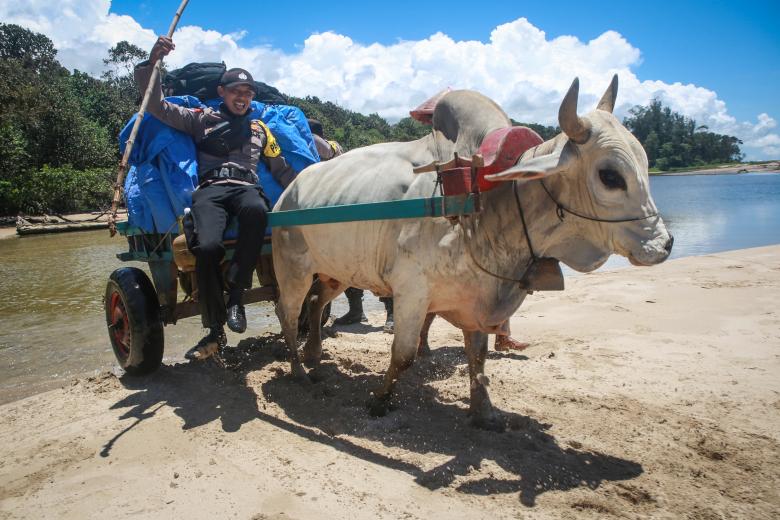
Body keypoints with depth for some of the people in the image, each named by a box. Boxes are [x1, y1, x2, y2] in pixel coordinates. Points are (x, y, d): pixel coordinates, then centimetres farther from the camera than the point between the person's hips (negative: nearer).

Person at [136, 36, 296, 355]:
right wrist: (152, 62, 2)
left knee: (256, 210, -40)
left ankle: (236, 296, -29)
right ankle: (215, 331, -16)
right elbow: (157, 106, 14)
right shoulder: (201, 119, 22)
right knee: (207, 246, -32)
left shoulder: (260, 130, 28)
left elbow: (282, 170, 28)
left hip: (246, 188, 1)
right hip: (210, 190, -1)